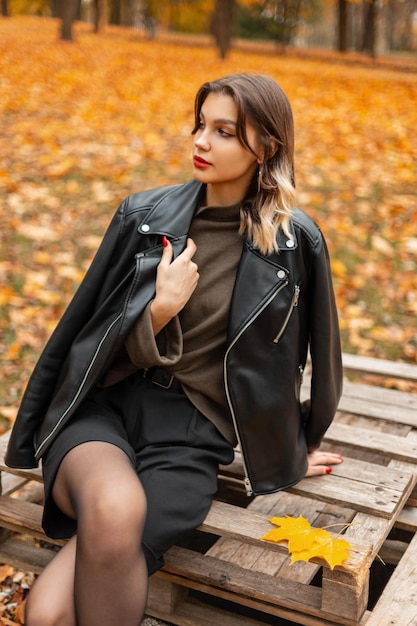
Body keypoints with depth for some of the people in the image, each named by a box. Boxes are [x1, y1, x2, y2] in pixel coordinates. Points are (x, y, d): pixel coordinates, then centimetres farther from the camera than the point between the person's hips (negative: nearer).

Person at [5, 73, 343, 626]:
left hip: (192, 432, -1)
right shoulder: (145, 216, 3)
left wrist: (296, 446, 25)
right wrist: (161, 307, -11)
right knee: (115, 508, -36)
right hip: (104, 405, 2)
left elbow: (316, 352, 13)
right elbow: (84, 329, 8)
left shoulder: (296, 243, -1)